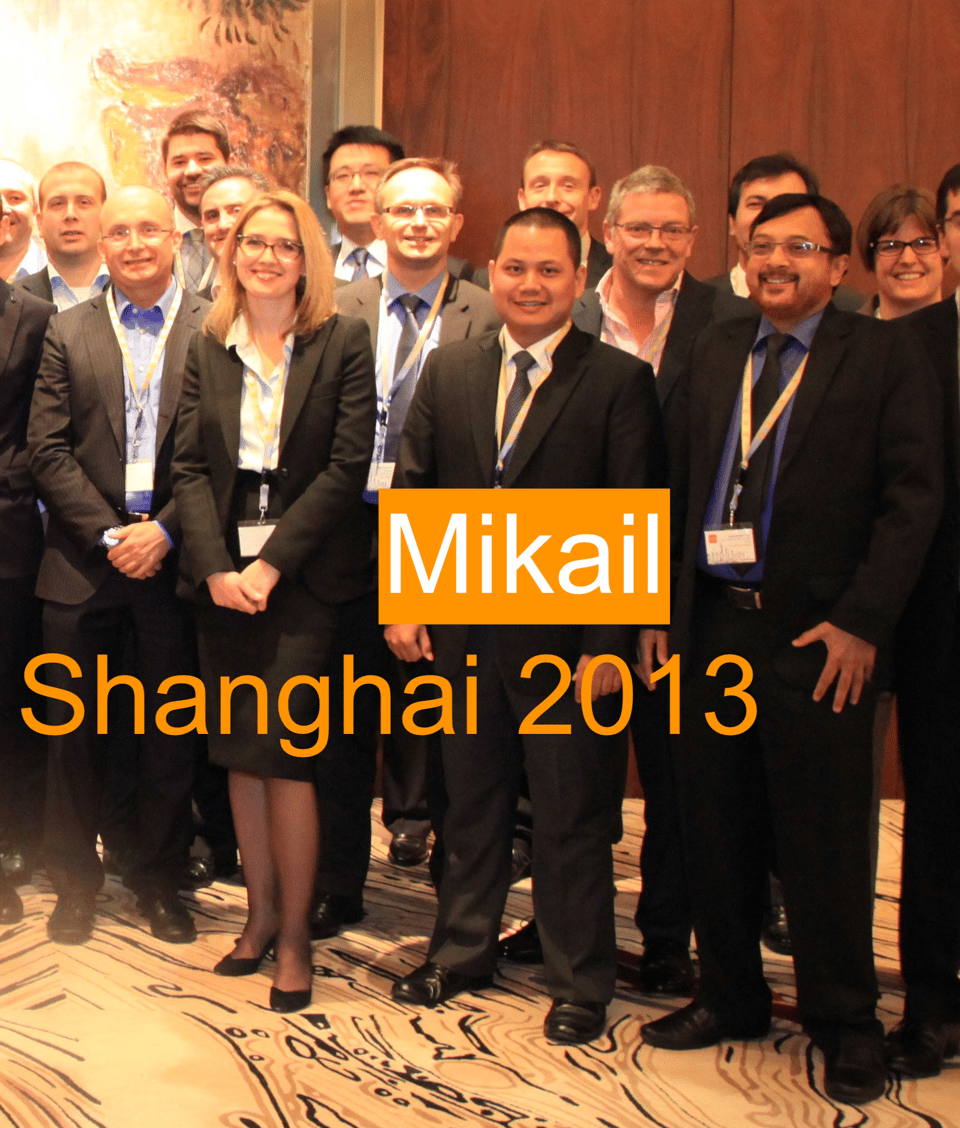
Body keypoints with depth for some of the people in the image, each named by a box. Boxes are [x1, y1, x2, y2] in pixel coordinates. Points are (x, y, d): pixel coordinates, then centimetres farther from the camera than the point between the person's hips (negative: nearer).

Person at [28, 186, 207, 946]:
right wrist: (108, 534, -9)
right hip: (84, 561, 2)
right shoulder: (69, 332, 8)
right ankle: (75, 880, 23)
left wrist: (164, 530, -12)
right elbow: (47, 449, 1)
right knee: (76, 730, 8)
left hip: (172, 560, -1)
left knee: (171, 732, 7)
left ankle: (160, 881, 22)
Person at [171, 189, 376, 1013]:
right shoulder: (209, 349, 10)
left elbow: (347, 466, -8)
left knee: (284, 749, -6)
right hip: (221, 574, 4)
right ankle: (261, 911, 23)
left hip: (304, 574, -4)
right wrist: (215, 565, -9)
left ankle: (295, 936, 7)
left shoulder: (344, 344, -2)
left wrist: (271, 563, -13)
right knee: (239, 754, 9)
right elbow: (190, 466, 5)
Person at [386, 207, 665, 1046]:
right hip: (463, 630, 4)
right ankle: (463, 952, 37)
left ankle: (580, 984, 25)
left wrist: (610, 643, -13)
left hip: (568, 638, -3)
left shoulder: (621, 381, -6)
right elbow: (412, 491, 10)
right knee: (471, 804, 18)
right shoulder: (449, 371, 7)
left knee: (573, 817, 8)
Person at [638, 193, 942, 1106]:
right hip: (710, 627, 5)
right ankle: (730, 997, 30)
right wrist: (659, 609, 6)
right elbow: (678, 488, 12)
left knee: (823, 840, 4)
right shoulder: (714, 352, 12)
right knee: (714, 829, 12)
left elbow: (913, 499, -7)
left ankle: (844, 1026, 21)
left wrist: (862, 621, -13)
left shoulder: (883, 355, -1)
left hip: (817, 637, -4)